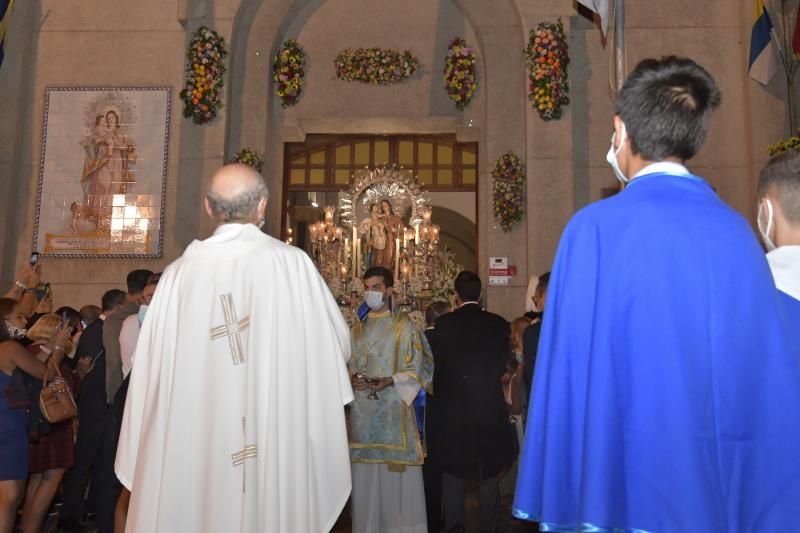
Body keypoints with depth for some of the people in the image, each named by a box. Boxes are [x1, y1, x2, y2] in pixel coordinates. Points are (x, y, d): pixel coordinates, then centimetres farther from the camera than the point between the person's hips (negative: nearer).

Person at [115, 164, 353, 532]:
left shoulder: (180, 272, -2)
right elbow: (337, 347, 1)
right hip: (277, 444, -2)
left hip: (193, 449, 2)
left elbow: (150, 370, 2)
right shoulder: (291, 263, -7)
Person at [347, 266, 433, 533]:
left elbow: (417, 368, -3)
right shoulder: (356, 329, 15)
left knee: (397, 473, -3)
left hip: (394, 409, -4)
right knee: (365, 475, 5)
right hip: (363, 410, 4)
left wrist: (391, 381, -18)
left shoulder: (404, 325, 1)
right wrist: (353, 378, -6)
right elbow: (349, 365, 17)